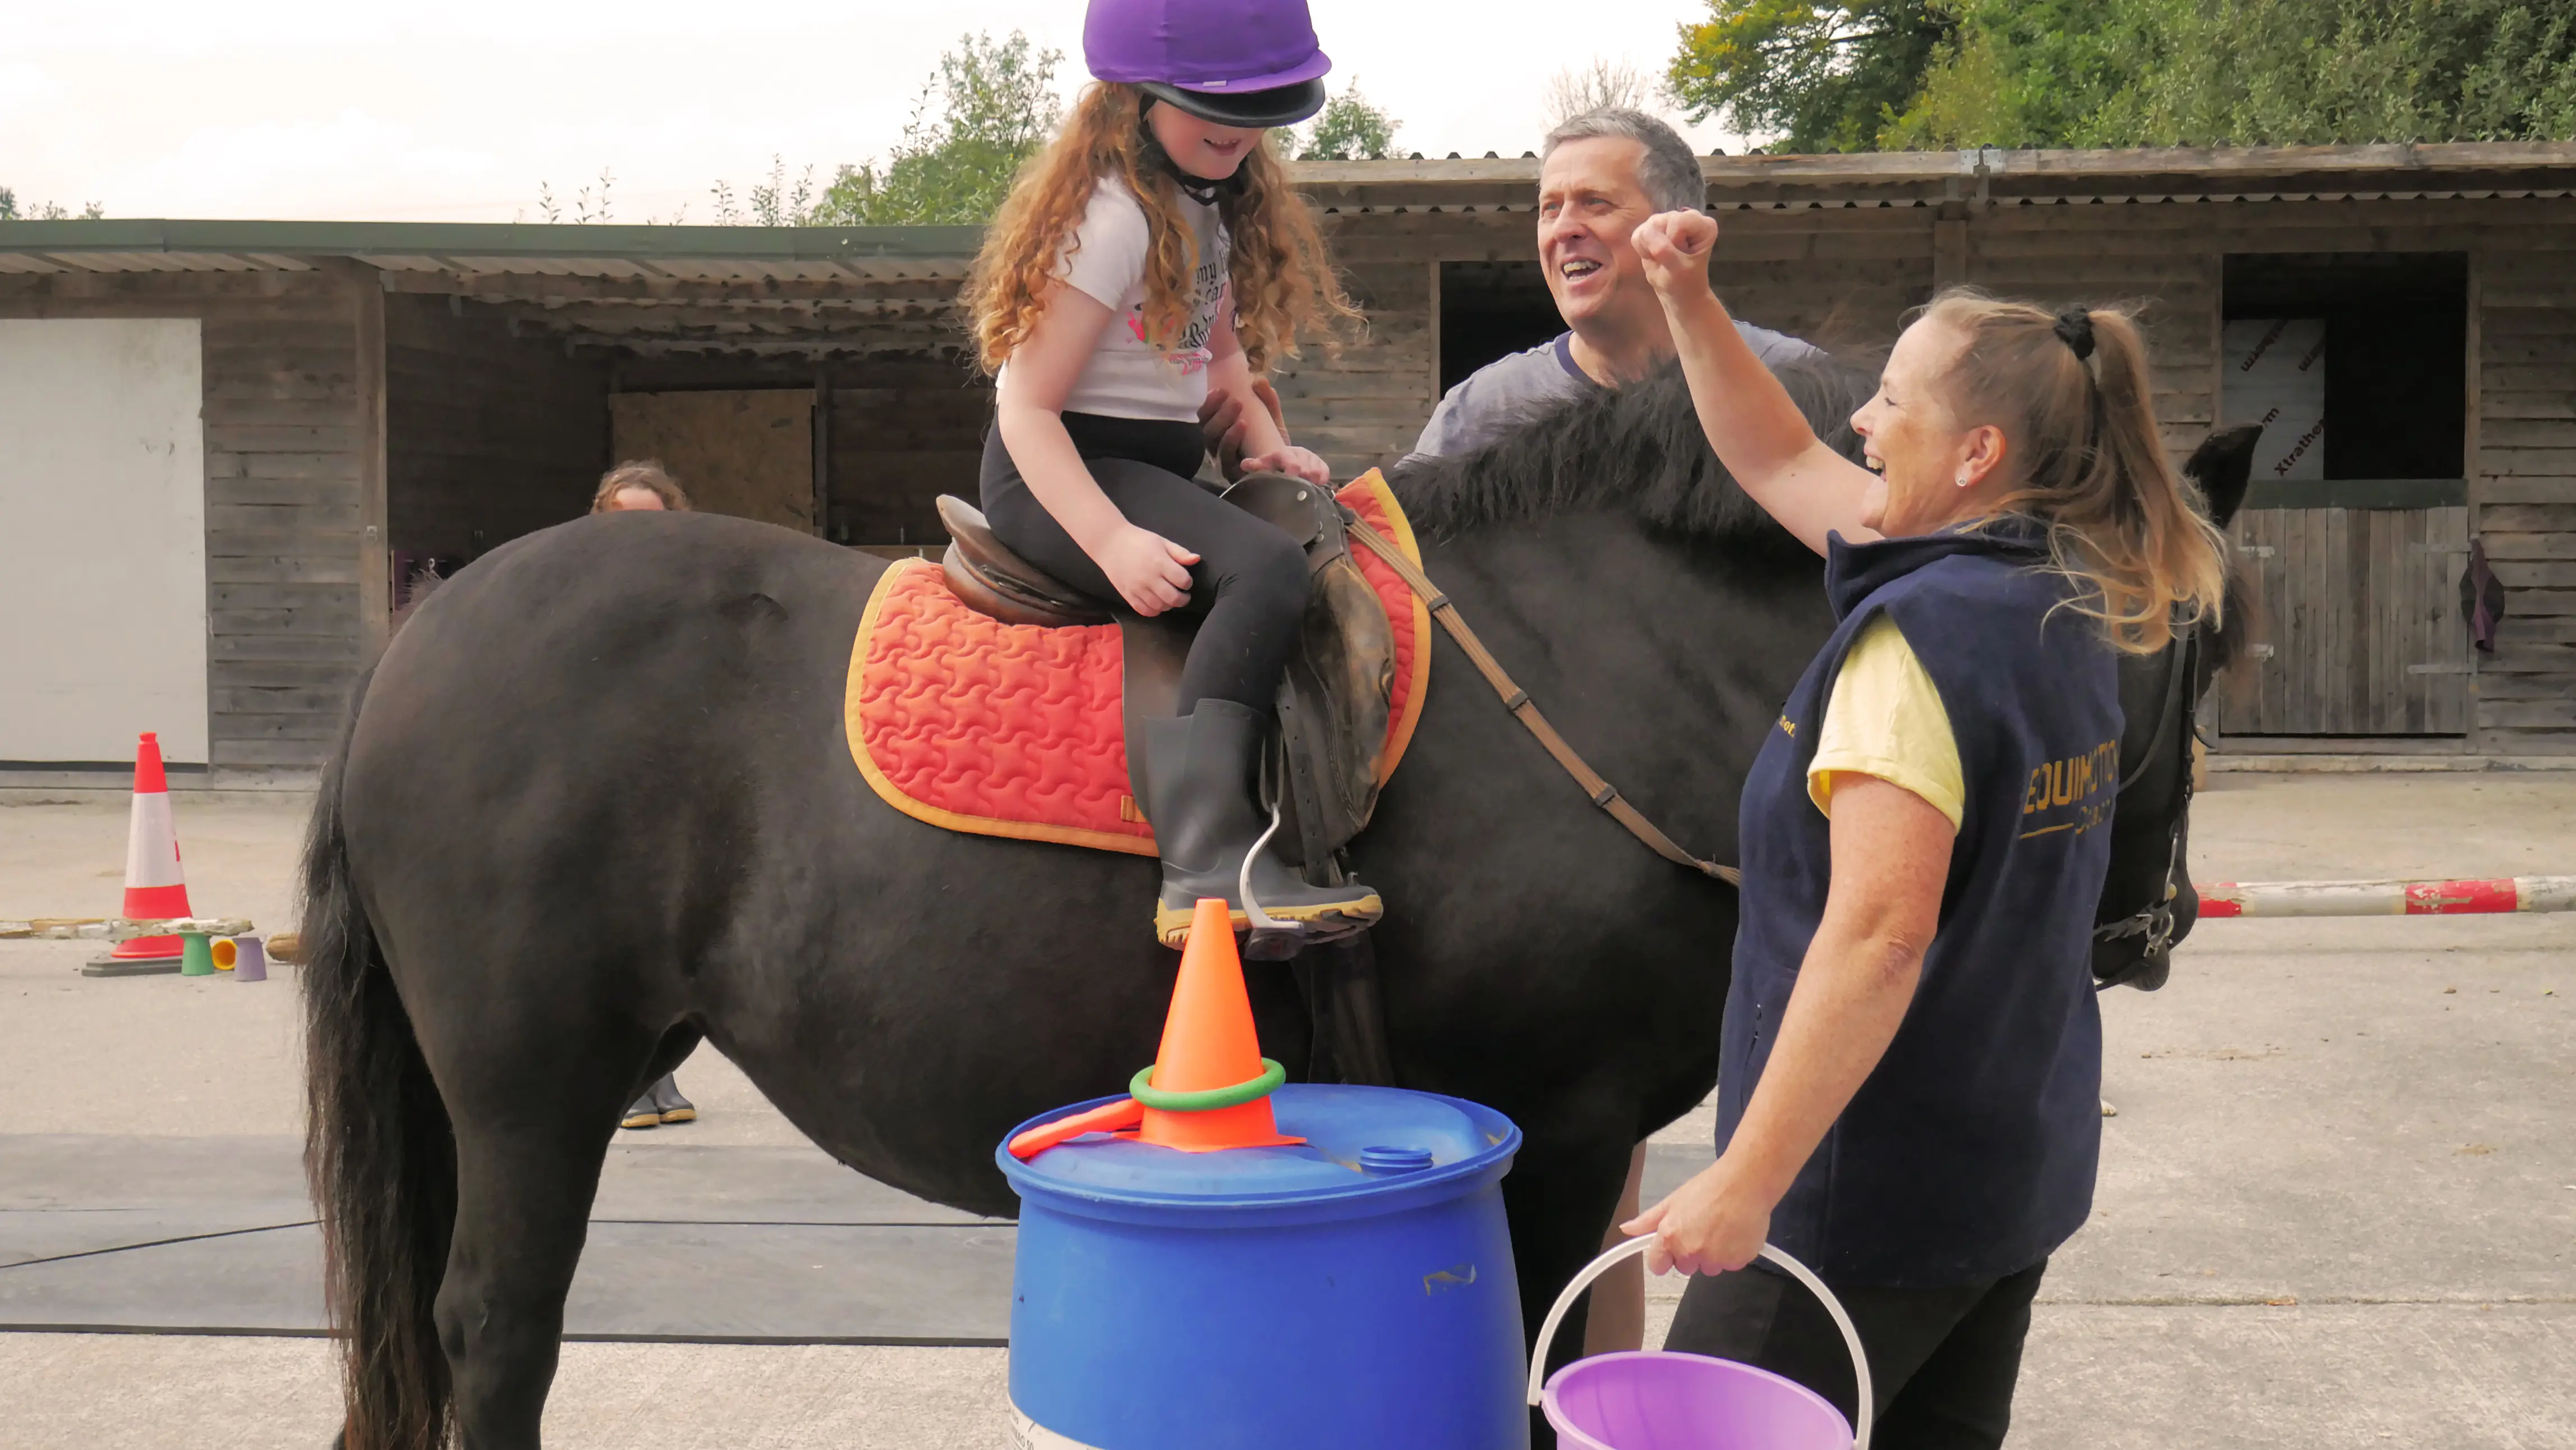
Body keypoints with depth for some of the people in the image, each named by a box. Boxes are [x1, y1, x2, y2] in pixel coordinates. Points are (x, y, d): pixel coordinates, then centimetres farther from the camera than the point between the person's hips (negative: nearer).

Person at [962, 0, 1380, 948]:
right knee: (1266, 568, -33)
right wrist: (1114, 541, -31)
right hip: (1056, 474, -10)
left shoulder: (1211, 205, 12)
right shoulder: (1112, 217, -16)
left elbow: (1220, 346, 25)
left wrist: (1265, 443, 5)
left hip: (1156, 468, 10)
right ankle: (1209, 858, -47)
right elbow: (1027, 406, -19)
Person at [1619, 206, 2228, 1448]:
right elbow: (1781, 464, 17)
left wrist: (1745, 1182, -28)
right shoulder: (2056, 601, 7)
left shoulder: (1925, 631, -21)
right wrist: (1688, 301, 12)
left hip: (1875, 1189, -9)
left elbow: (1880, 933, -29)